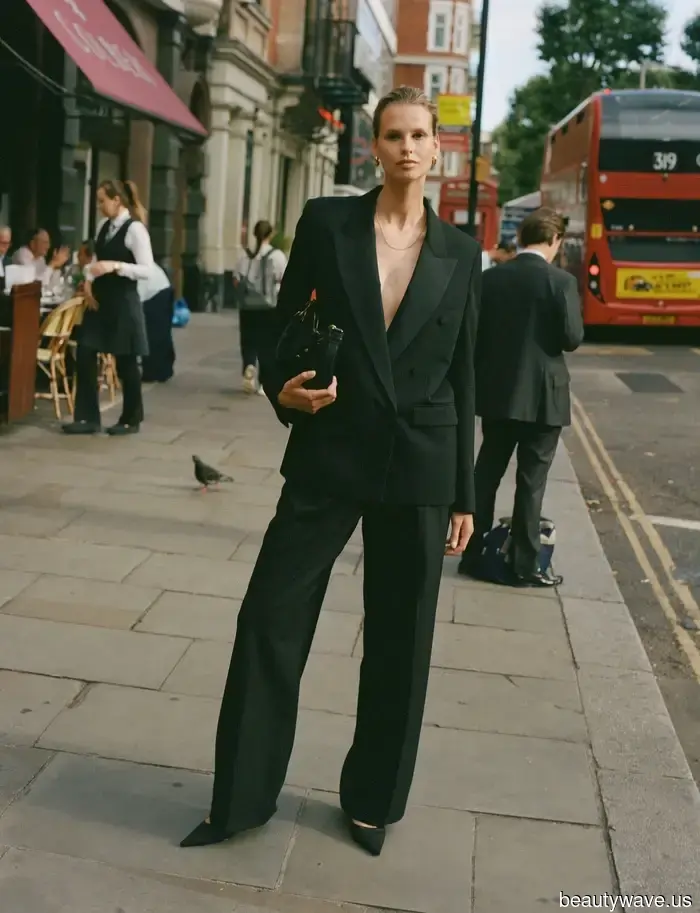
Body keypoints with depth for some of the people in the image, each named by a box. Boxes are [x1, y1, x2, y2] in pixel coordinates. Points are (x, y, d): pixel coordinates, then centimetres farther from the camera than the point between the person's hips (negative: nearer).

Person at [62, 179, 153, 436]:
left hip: (123, 302, -8)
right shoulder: (104, 226, 10)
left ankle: (131, 420, 19)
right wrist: (88, 280, 2)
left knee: (125, 362, 4)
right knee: (84, 357, 3)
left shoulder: (135, 229, -14)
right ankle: (88, 418, 11)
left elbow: (147, 270, -18)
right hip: (99, 300, 8)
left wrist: (116, 266, -28)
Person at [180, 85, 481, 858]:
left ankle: (371, 800, 29)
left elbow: (462, 377, 7)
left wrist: (464, 494, 6)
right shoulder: (326, 221, 1)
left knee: (400, 641, 9)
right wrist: (282, 390, -16)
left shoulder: (459, 252, 5)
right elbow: (282, 326, 7)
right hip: (329, 454, -1)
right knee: (270, 619, 0)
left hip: (419, 467, 1)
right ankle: (241, 797, 18)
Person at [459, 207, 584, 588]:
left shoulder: (491, 277, 2)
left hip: (496, 392, 4)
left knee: (486, 473, 13)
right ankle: (524, 566, 8)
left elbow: (474, 331, 4)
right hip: (542, 396, -4)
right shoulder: (561, 281, -11)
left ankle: (473, 554, 18)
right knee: (531, 481, 3)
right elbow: (572, 338, -13)